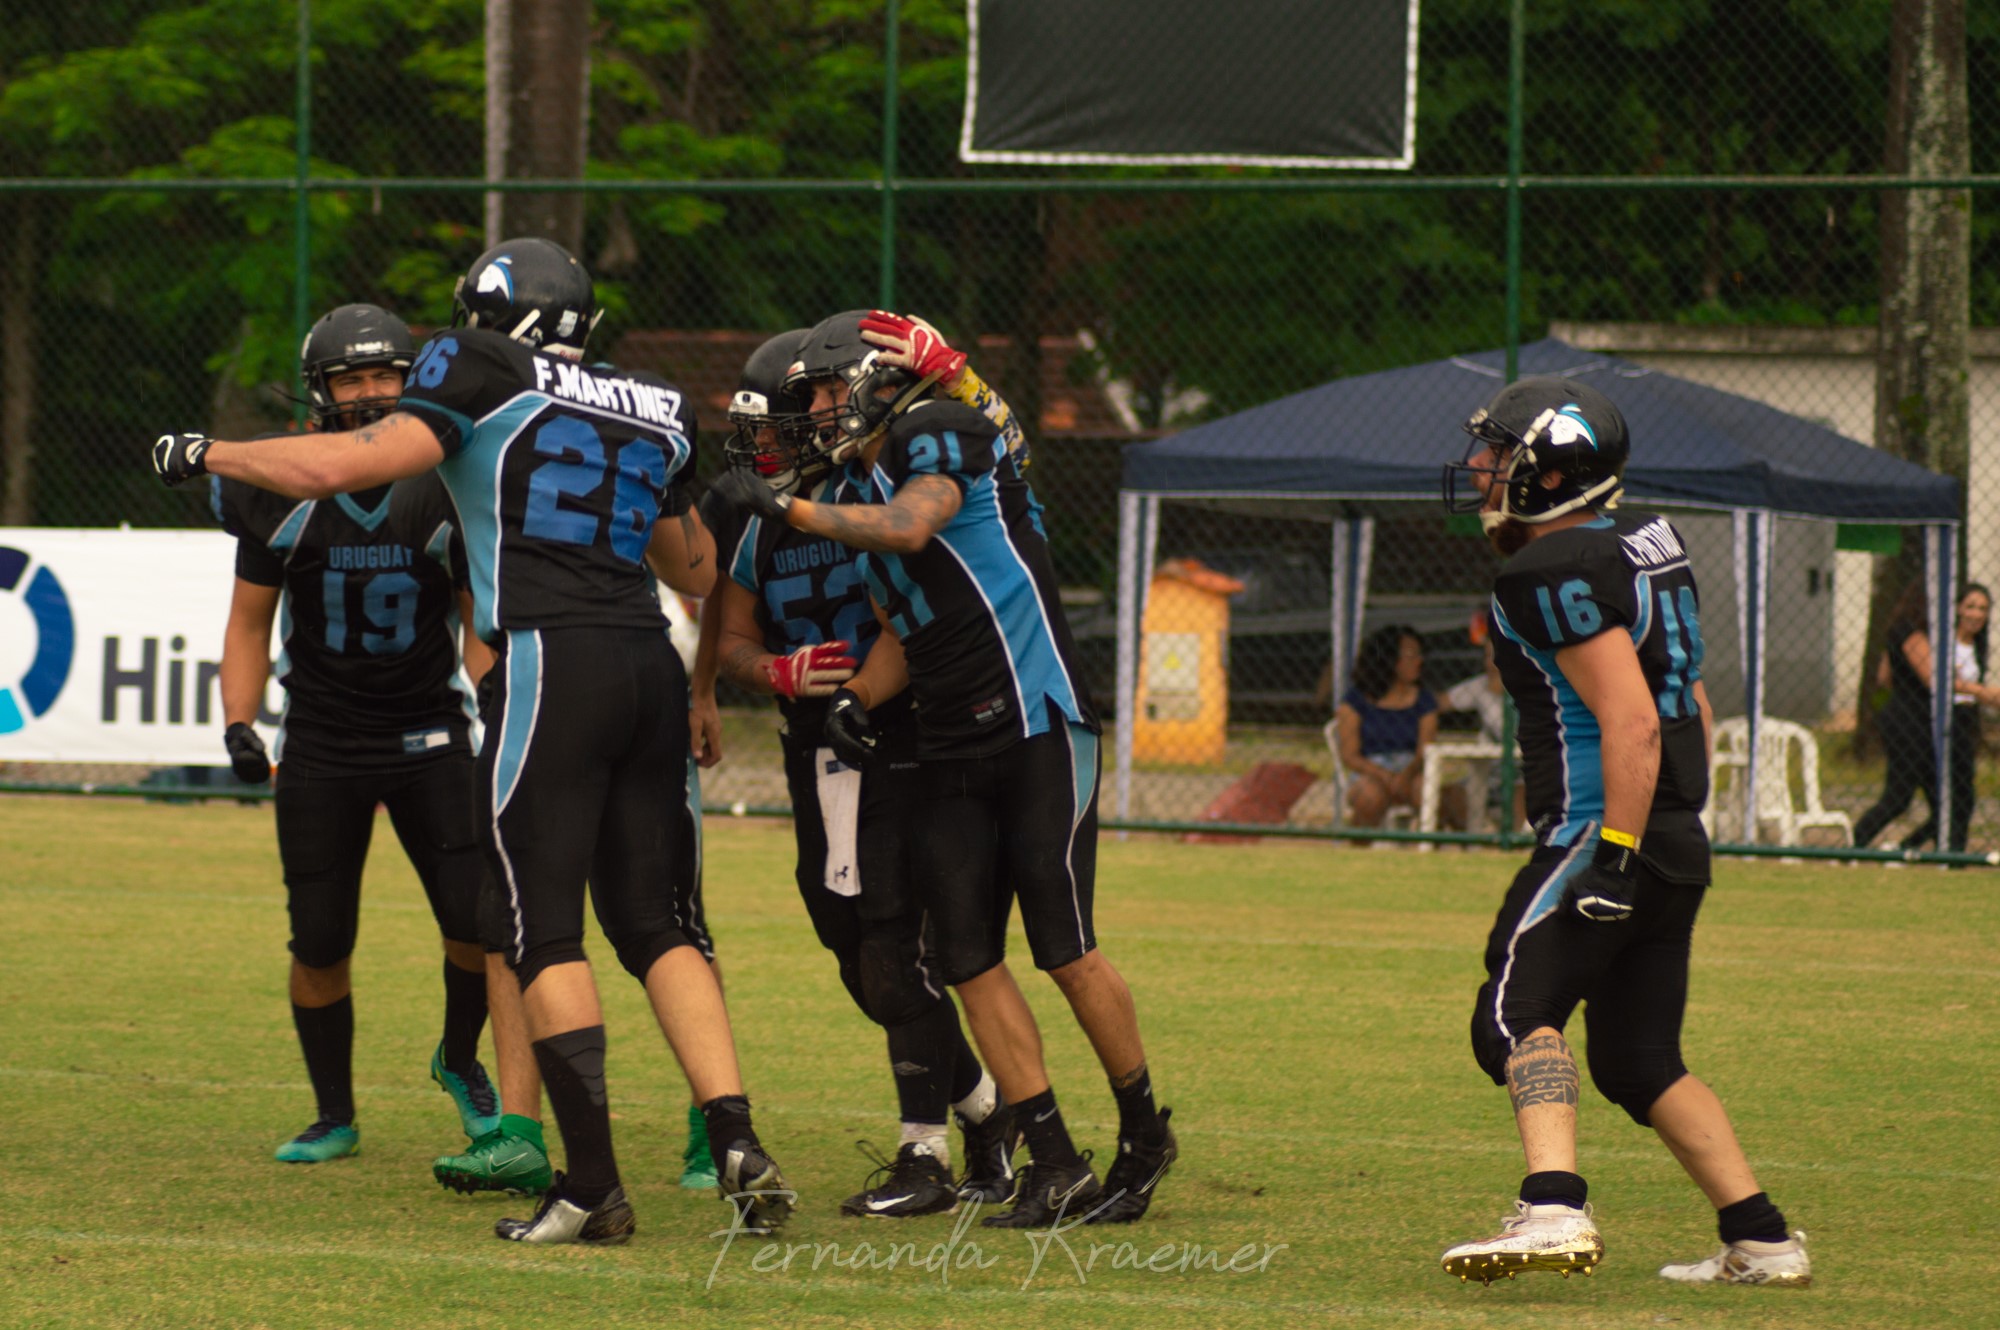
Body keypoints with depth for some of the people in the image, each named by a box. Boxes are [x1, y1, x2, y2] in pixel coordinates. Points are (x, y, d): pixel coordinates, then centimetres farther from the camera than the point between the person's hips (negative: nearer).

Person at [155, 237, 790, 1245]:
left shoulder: (486, 387, 3)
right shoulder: (648, 418, 20)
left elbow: (340, 466, -3)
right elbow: (695, 569, 32)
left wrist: (203, 454, 10)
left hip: (552, 667, -6)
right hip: (649, 668, 6)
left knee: (542, 929, -2)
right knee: (654, 923, 12)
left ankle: (593, 1184, -6)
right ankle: (737, 1142, -2)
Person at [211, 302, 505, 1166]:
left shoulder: (446, 489, -6)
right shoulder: (286, 497, -7)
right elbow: (249, 622, 4)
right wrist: (239, 724, -8)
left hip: (429, 734, 0)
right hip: (322, 743, 0)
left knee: (478, 920, -11)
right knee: (320, 947, 1)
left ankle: (461, 1061, 19)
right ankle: (335, 1117, 20)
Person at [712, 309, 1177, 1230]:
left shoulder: (941, 438, -9)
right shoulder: (865, 487, 17)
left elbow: (910, 527, -29)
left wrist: (789, 509, -26)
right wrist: (856, 697, 5)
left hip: (1037, 729, -9)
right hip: (954, 755, 9)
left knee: (1063, 950, -8)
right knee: (968, 961, 0)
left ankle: (1144, 1134, 10)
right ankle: (1057, 1168, 3)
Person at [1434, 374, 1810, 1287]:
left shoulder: (1557, 572, -14)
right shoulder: (1644, 547, 16)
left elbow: (1631, 724, -22)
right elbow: (1688, 708, 22)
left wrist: (1616, 854, -24)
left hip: (1602, 829, -10)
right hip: (1676, 841, 10)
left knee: (1515, 1014, -19)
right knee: (1636, 1059, 16)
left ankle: (1555, 1210, -37)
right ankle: (1760, 1239, 16)